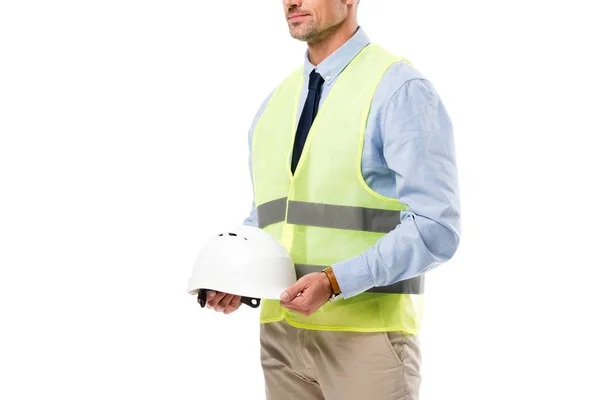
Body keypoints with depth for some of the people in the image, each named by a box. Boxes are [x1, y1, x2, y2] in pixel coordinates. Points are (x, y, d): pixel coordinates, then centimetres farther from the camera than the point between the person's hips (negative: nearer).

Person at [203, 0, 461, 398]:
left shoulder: (400, 90, -9)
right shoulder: (273, 106, 12)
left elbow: (435, 227, -16)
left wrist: (335, 282, -24)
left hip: (365, 337, -6)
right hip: (283, 334, 6)